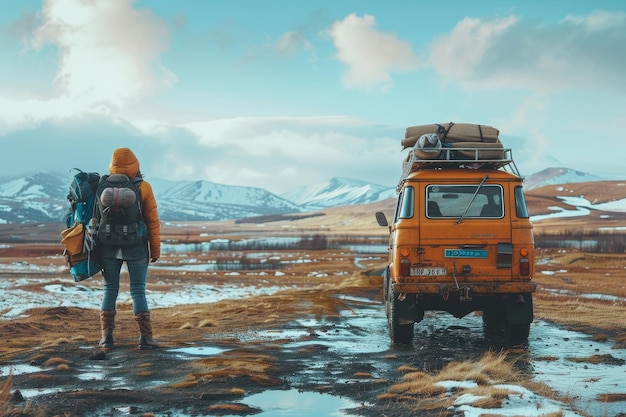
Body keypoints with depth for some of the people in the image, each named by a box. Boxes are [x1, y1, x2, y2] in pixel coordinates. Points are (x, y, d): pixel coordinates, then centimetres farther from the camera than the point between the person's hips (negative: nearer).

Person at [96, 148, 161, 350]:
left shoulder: (102, 187, -2)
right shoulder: (143, 188, -8)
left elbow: (97, 218, 2)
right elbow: (153, 222, -5)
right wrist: (155, 249, 3)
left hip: (108, 248, 2)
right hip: (136, 248, -2)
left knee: (110, 290, 11)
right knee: (138, 292, 4)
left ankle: (107, 335, 8)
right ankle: (145, 337, 1)